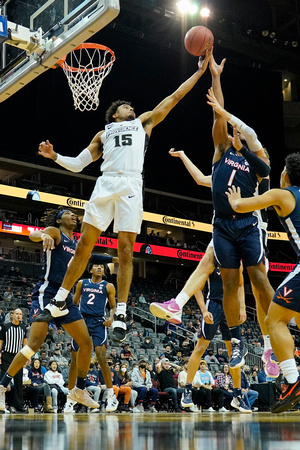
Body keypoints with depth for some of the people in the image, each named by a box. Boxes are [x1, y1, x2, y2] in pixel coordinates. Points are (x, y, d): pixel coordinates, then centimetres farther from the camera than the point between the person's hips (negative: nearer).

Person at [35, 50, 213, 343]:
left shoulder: (144, 122, 24)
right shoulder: (103, 134, 26)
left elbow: (174, 97, 24)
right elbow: (78, 164, 23)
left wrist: (199, 72, 23)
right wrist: (54, 156, 8)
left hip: (131, 187, -1)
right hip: (105, 184, 1)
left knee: (125, 251, -5)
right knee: (84, 245, -2)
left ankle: (120, 314, -2)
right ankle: (59, 302, 6)